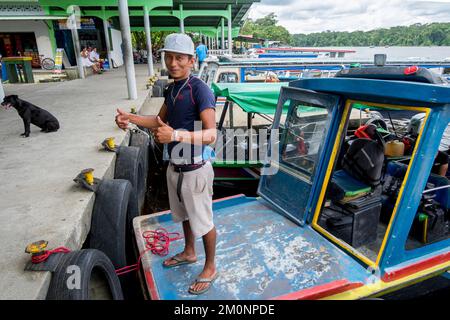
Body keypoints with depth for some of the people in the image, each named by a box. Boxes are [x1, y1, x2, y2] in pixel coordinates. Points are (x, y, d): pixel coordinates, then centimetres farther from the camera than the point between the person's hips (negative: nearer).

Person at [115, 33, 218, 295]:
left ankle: (210, 268, 33)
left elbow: (211, 134, -28)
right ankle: (189, 253, 50)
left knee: (203, 221, 10)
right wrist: (131, 118, 5)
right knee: (184, 215, 25)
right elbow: (160, 120, 18)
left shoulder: (200, 89, -20)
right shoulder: (172, 88, 6)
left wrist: (176, 135, -42)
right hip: (174, 168, 8)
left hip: (194, 170, -8)